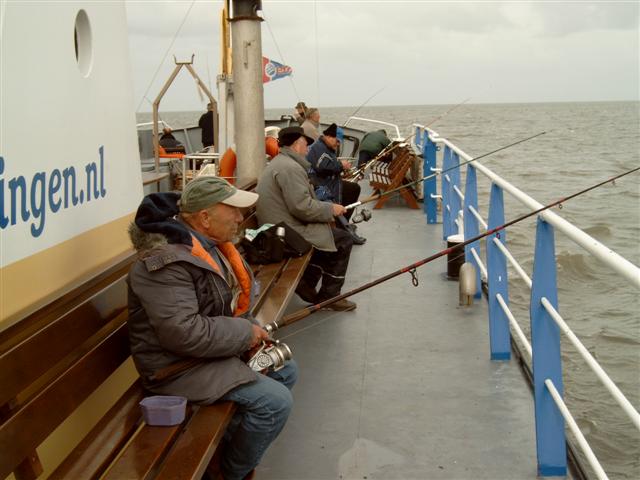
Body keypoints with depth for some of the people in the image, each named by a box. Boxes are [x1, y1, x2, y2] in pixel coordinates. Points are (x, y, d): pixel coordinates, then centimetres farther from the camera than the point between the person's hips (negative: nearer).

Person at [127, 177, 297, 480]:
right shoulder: (167, 261, -28)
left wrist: (250, 329, -1)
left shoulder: (209, 241, 3)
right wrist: (245, 333, -22)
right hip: (179, 364, -10)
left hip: (215, 345, 10)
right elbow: (183, 333, -34)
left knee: (285, 370, 16)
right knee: (275, 401, -18)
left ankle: (229, 444, 24)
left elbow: (233, 297, 18)